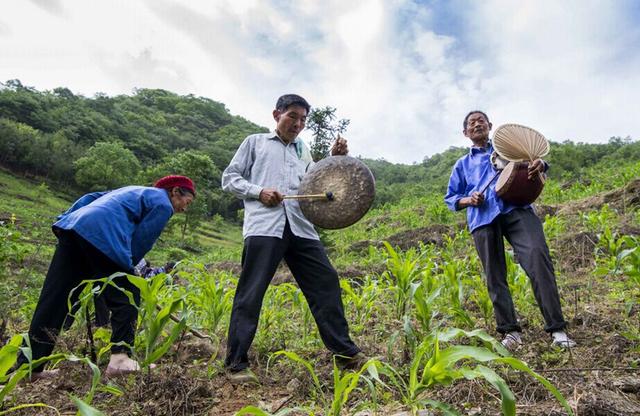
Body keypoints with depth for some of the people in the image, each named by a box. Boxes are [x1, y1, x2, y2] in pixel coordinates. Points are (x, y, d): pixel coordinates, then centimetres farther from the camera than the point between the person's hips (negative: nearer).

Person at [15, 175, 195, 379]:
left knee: (54, 298, 9)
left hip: (72, 226, 9)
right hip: (101, 237, -9)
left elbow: (91, 198, 29)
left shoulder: (138, 191, 32)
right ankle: (119, 358, -3)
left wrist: (66, 219, 24)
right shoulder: (163, 205, 5)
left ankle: (29, 365, 15)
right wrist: (125, 267, 14)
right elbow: (141, 241, 1)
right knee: (126, 298, 3)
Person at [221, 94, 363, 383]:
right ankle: (236, 364, 8)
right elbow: (229, 177, 12)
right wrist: (258, 191, -6)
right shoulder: (255, 142, 17)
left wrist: (335, 160, 12)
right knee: (250, 294, -6)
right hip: (264, 227, -4)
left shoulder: (303, 151, 28)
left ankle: (345, 352, 11)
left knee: (326, 283, 0)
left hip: (301, 227, 4)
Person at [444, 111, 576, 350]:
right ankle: (509, 330, 7)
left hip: (516, 209, -1)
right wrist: (468, 200, 1)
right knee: (495, 276, -3)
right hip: (483, 218, 2)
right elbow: (450, 198, 24)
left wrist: (539, 164, -10)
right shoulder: (462, 164, 27)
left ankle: (556, 328, -16)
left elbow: (532, 161, 16)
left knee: (537, 257, -21)